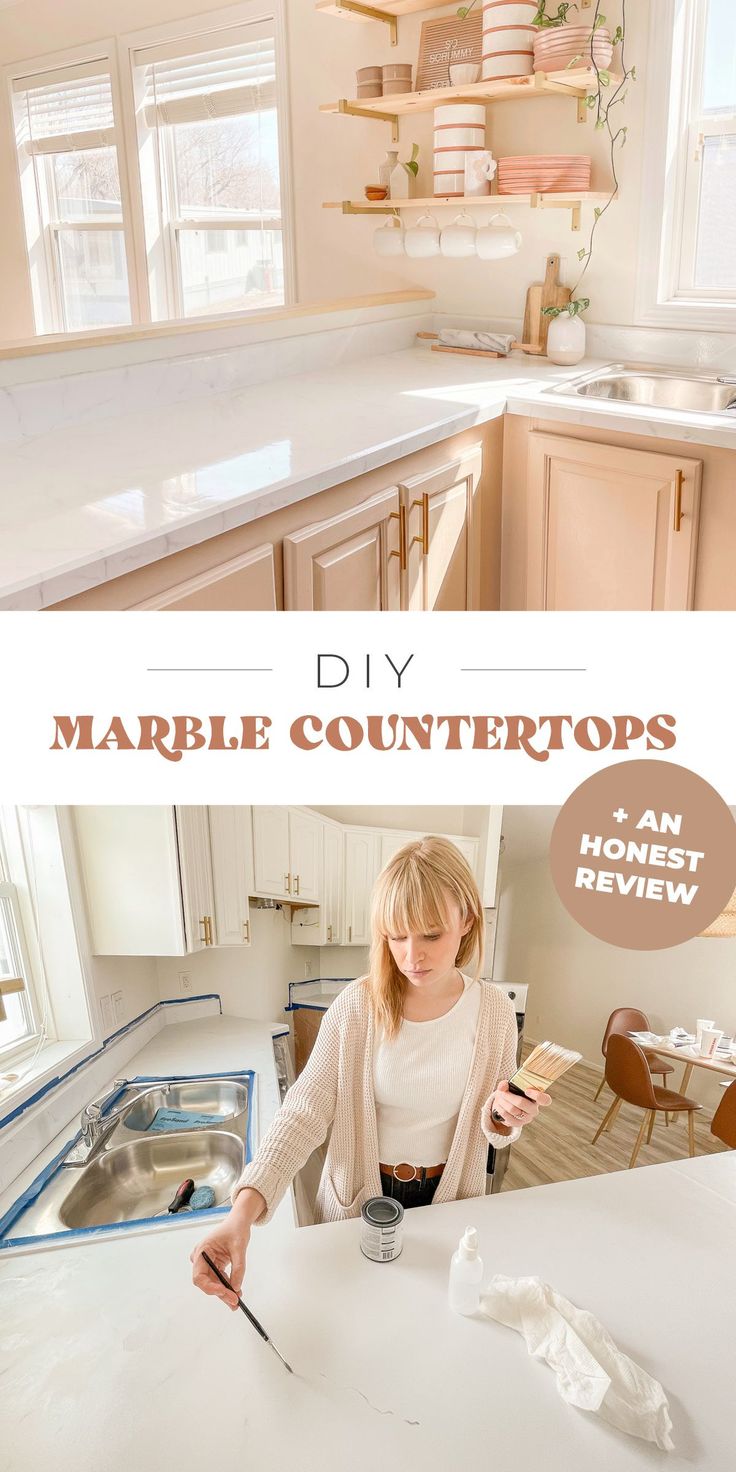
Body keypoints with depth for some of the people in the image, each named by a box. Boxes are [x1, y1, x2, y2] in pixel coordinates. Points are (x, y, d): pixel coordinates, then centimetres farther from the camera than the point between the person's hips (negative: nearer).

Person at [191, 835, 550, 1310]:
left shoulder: (494, 1010, -14)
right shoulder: (358, 1005, -20)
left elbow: (493, 1129, -2)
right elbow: (306, 1110, -22)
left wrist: (503, 1117, -26)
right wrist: (245, 1209, -36)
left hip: (447, 1199, 1)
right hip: (358, 1198, -1)